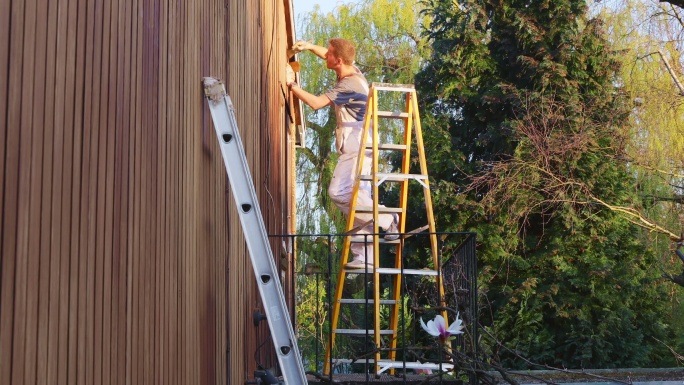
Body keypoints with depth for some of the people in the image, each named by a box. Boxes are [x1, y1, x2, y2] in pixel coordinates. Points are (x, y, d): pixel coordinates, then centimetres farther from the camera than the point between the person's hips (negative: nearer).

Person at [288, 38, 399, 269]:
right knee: (356, 198, 6)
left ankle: (387, 220, -13)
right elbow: (328, 57, 32)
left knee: (339, 192, -20)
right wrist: (310, 47, 18)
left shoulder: (349, 85, -16)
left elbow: (315, 103, -21)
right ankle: (364, 258, 5)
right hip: (355, 148, 10)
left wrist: (291, 85, -11)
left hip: (357, 148, -10)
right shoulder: (352, 72, 13)